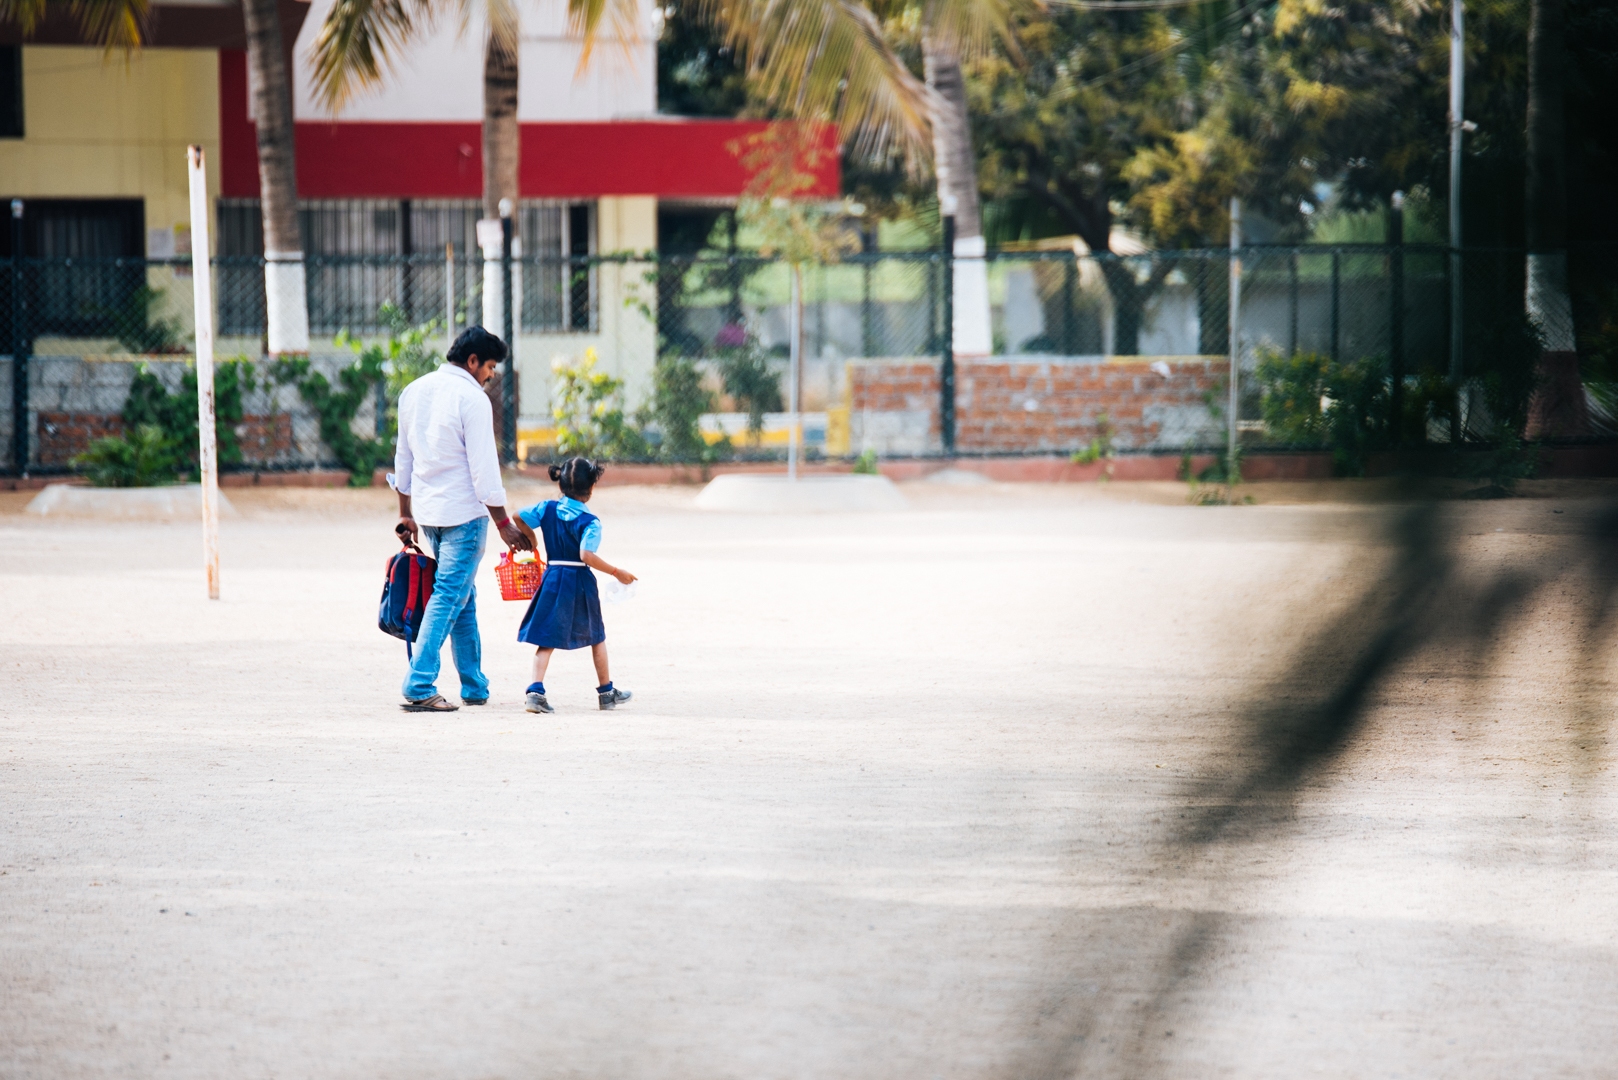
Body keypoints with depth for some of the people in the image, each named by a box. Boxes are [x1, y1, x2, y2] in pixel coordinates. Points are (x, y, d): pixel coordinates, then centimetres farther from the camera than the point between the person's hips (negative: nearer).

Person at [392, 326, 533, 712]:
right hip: (464, 513, -8)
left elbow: (403, 458, 17)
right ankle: (419, 687, -13)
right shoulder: (471, 398, -14)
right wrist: (504, 523, -10)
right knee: (447, 598, -7)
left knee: (463, 598, 17)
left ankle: (475, 687, 21)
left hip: (428, 513, 8)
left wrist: (406, 513, 24)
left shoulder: (414, 391, 10)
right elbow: (483, 467, -15)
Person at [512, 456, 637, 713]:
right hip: (580, 582, -3)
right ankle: (606, 692, 29)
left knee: (547, 638, 2)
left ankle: (536, 690, -17)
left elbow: (518, 517, 2)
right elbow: (586, 555, -25)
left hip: (552, 579, 3)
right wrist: (617, 573, -18)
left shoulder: (548, 508, -1)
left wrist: (531, 537, 20)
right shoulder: (590, 522, -14)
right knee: (596, 636, 17)